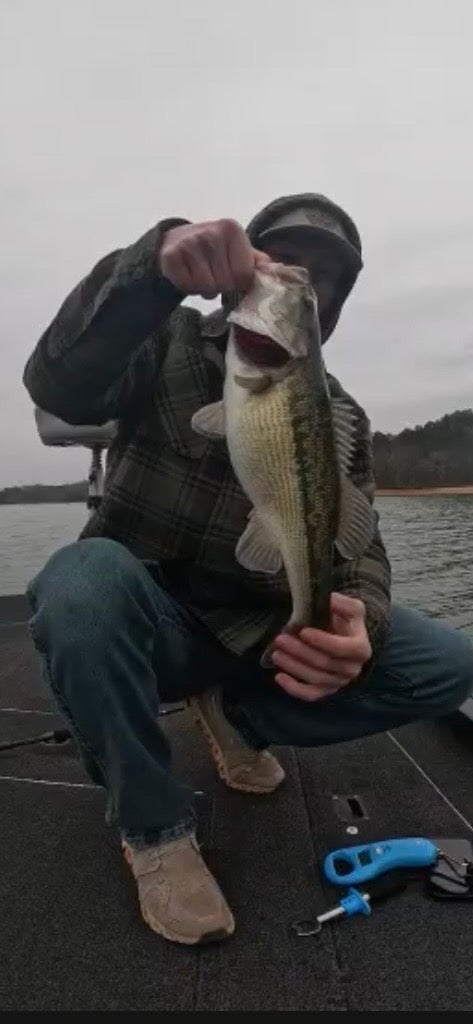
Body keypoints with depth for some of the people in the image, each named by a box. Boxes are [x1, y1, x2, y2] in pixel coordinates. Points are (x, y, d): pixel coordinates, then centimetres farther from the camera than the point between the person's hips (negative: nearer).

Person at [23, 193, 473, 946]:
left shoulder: (339, 417, 4)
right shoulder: (169, 345, -2)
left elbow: (357, 550, -7)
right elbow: (58, 387, -23)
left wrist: (356, 621, -31)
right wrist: (154, 263, -39)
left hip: (264, 634, 3)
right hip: (147, 621, -2)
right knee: (86, 578, -36)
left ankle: (236, 712, 8)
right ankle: (154, 825, -10)